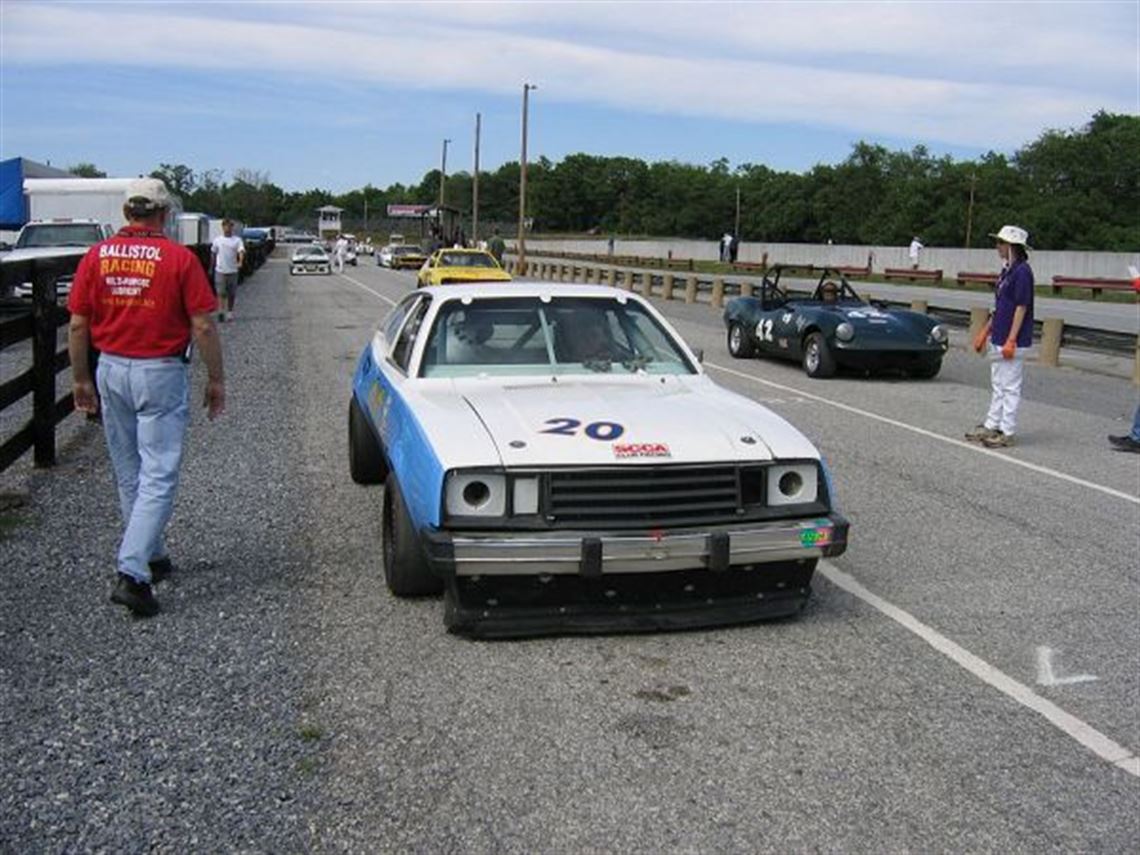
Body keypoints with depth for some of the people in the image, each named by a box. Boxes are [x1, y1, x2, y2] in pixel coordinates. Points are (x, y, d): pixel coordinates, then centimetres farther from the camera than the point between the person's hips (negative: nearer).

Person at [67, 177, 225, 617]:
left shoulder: (97, 256, 1)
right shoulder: (180, 258, -10)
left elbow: (77, 325, 3)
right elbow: (202, 325, -11)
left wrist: (81, 379, 14)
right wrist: (215, 379, 0)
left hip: (111, 370, 5)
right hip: (161, 374, -5)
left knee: (128, 473, 18)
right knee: (158, 476, -2)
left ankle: (151, 555, 30)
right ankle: (131, 573, -11)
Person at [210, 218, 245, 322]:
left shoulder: (237, 240, -1)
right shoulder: (217, 240, 6)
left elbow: (241, 251, -16)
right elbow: (213, 254, 16)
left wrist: (240, 262, -35)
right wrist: (211, 268, 18)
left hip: (232, 270, 0)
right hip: (220, 270, 0)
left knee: (232, 294, 9)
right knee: (221, 293, -9)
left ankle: (230, 312, 22)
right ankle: (221, 311, -15)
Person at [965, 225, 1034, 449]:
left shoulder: (1022, 271, -15)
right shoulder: (1007, 270, 14)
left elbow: (1021, 308, -19)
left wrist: (1011, 341, -21)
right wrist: (985, 332, 21)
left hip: (1012, 342, -10)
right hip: (998, 339, 10)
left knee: (1010, 387, -2)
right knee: (998, 386, 15)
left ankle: (1007, 432, 4)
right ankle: (991, 426, 23)